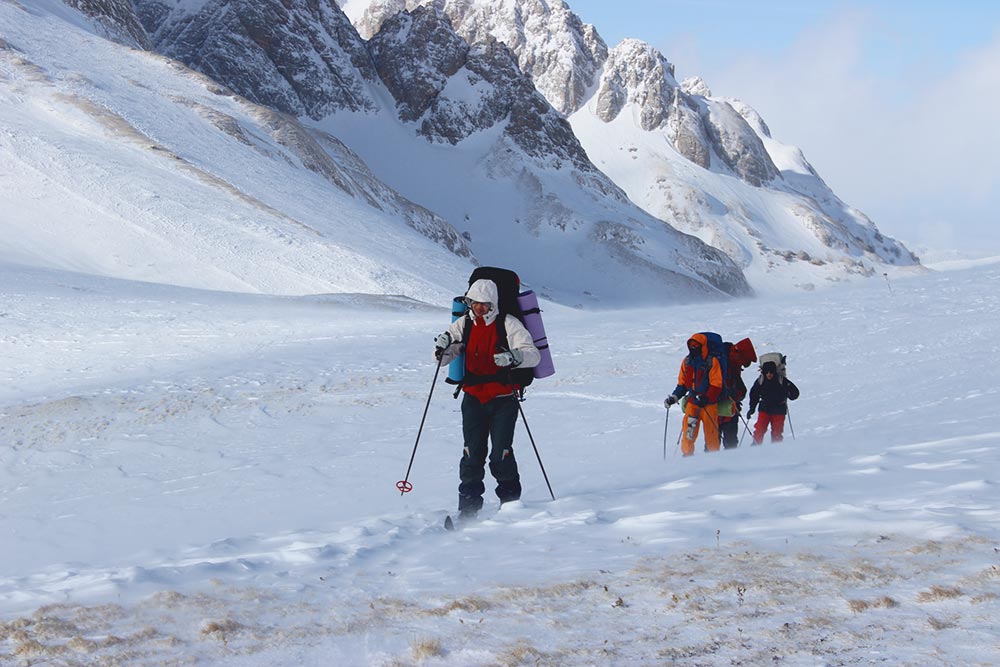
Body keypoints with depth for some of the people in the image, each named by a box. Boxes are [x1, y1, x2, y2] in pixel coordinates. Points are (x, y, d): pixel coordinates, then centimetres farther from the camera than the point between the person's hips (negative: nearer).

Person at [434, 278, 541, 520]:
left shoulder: (508, 324, -6)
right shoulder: (464, 324, 6)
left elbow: (534, 355, -12)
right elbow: (442, 360, 8)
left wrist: (514, 357, -32)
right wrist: (442, 348, -16)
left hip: (503, 399, -3)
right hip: (473, 398, 3)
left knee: (501, 454, -8)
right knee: (472, 453, -4)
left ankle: (510, 502, 10)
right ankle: (468, 507, 3)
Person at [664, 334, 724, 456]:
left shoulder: (712, 362, -6)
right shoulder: (687, 362, 10)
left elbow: (716, 385, -10)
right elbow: (682, 384, 18)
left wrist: (705, 398, -22)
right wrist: (674, 397, 4)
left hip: (709, 404, -4)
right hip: (692, 402, 4)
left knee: (710, 432, 0)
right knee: (688, 430, -7)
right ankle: (687, 454, 1)